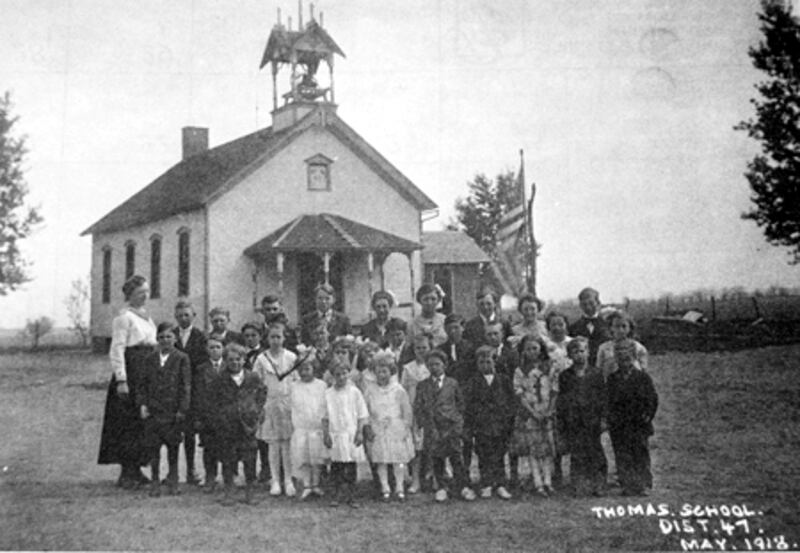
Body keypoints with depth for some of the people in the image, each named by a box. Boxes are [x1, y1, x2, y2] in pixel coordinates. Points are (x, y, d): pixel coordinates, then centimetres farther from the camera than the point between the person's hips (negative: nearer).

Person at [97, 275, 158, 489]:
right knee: (128, 422, -6)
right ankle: (127, 473, -1)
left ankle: (134, 470, 17)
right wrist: (121, 380, -21)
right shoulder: (124, 317, -9)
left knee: (143, 421, 10)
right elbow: (116, 350, -14)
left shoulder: (146, 317, 16)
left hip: (147, 373, 8)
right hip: (130, 373, -8)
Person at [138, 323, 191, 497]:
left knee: (173, 445, 5)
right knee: (153, 447, 1)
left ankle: (173, 481, 18)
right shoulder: (150, 359, 10)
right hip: (153, 410, 2)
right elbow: (144, 384, 11)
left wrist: (182, 409, -8)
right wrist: (142, 404, -1)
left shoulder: (181, 359, -1)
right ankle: (154, 481, 11)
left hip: (172, 410, -2)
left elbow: (186, 386, -3)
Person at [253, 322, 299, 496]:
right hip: (269, 403, 0)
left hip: (288, 402, 0)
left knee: (287, 444, -2)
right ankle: (275, 481, 10)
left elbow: (298, 381, 6)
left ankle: (288, 481, 5)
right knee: (272, 444, 2)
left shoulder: (291, 357, 4)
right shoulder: (261, 359, 4)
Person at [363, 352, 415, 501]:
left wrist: (406, 428, -2)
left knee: (399, 460, -3)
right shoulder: (371, 391, 7)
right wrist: (368, 429, 0)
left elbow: (407, 411, 3)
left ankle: (399, 488, 5)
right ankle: (385, 488, 5)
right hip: (378, 431, 1)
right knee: (381, 461, -1)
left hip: (397, 429, -1)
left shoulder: (398, 390, 2)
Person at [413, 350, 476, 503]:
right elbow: (418, 409, 5)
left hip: (451, 425, -1)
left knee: (456, 456, -5)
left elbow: (460, 404, 13)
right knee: (436, 459, 4)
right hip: (432, 427, 1)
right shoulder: (422, 386, 8)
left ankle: (463, 486, 4)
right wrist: (427, 425, -5)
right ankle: (442, 487, 16)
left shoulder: (452, 383, 8)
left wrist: (459, 423, 3)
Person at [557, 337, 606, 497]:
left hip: (592, 420, -1)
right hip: (573, 422, 1)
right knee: (577, 456, 0)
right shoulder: (565, 376, 9)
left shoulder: (596, 373, 7)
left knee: (595, 455, -1)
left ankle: (597, 486, 5)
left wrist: (603, 418, -3)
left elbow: (603, 397, 6)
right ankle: (580, 488, 3)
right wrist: (560, 424, 6)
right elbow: (560, 400, 11)